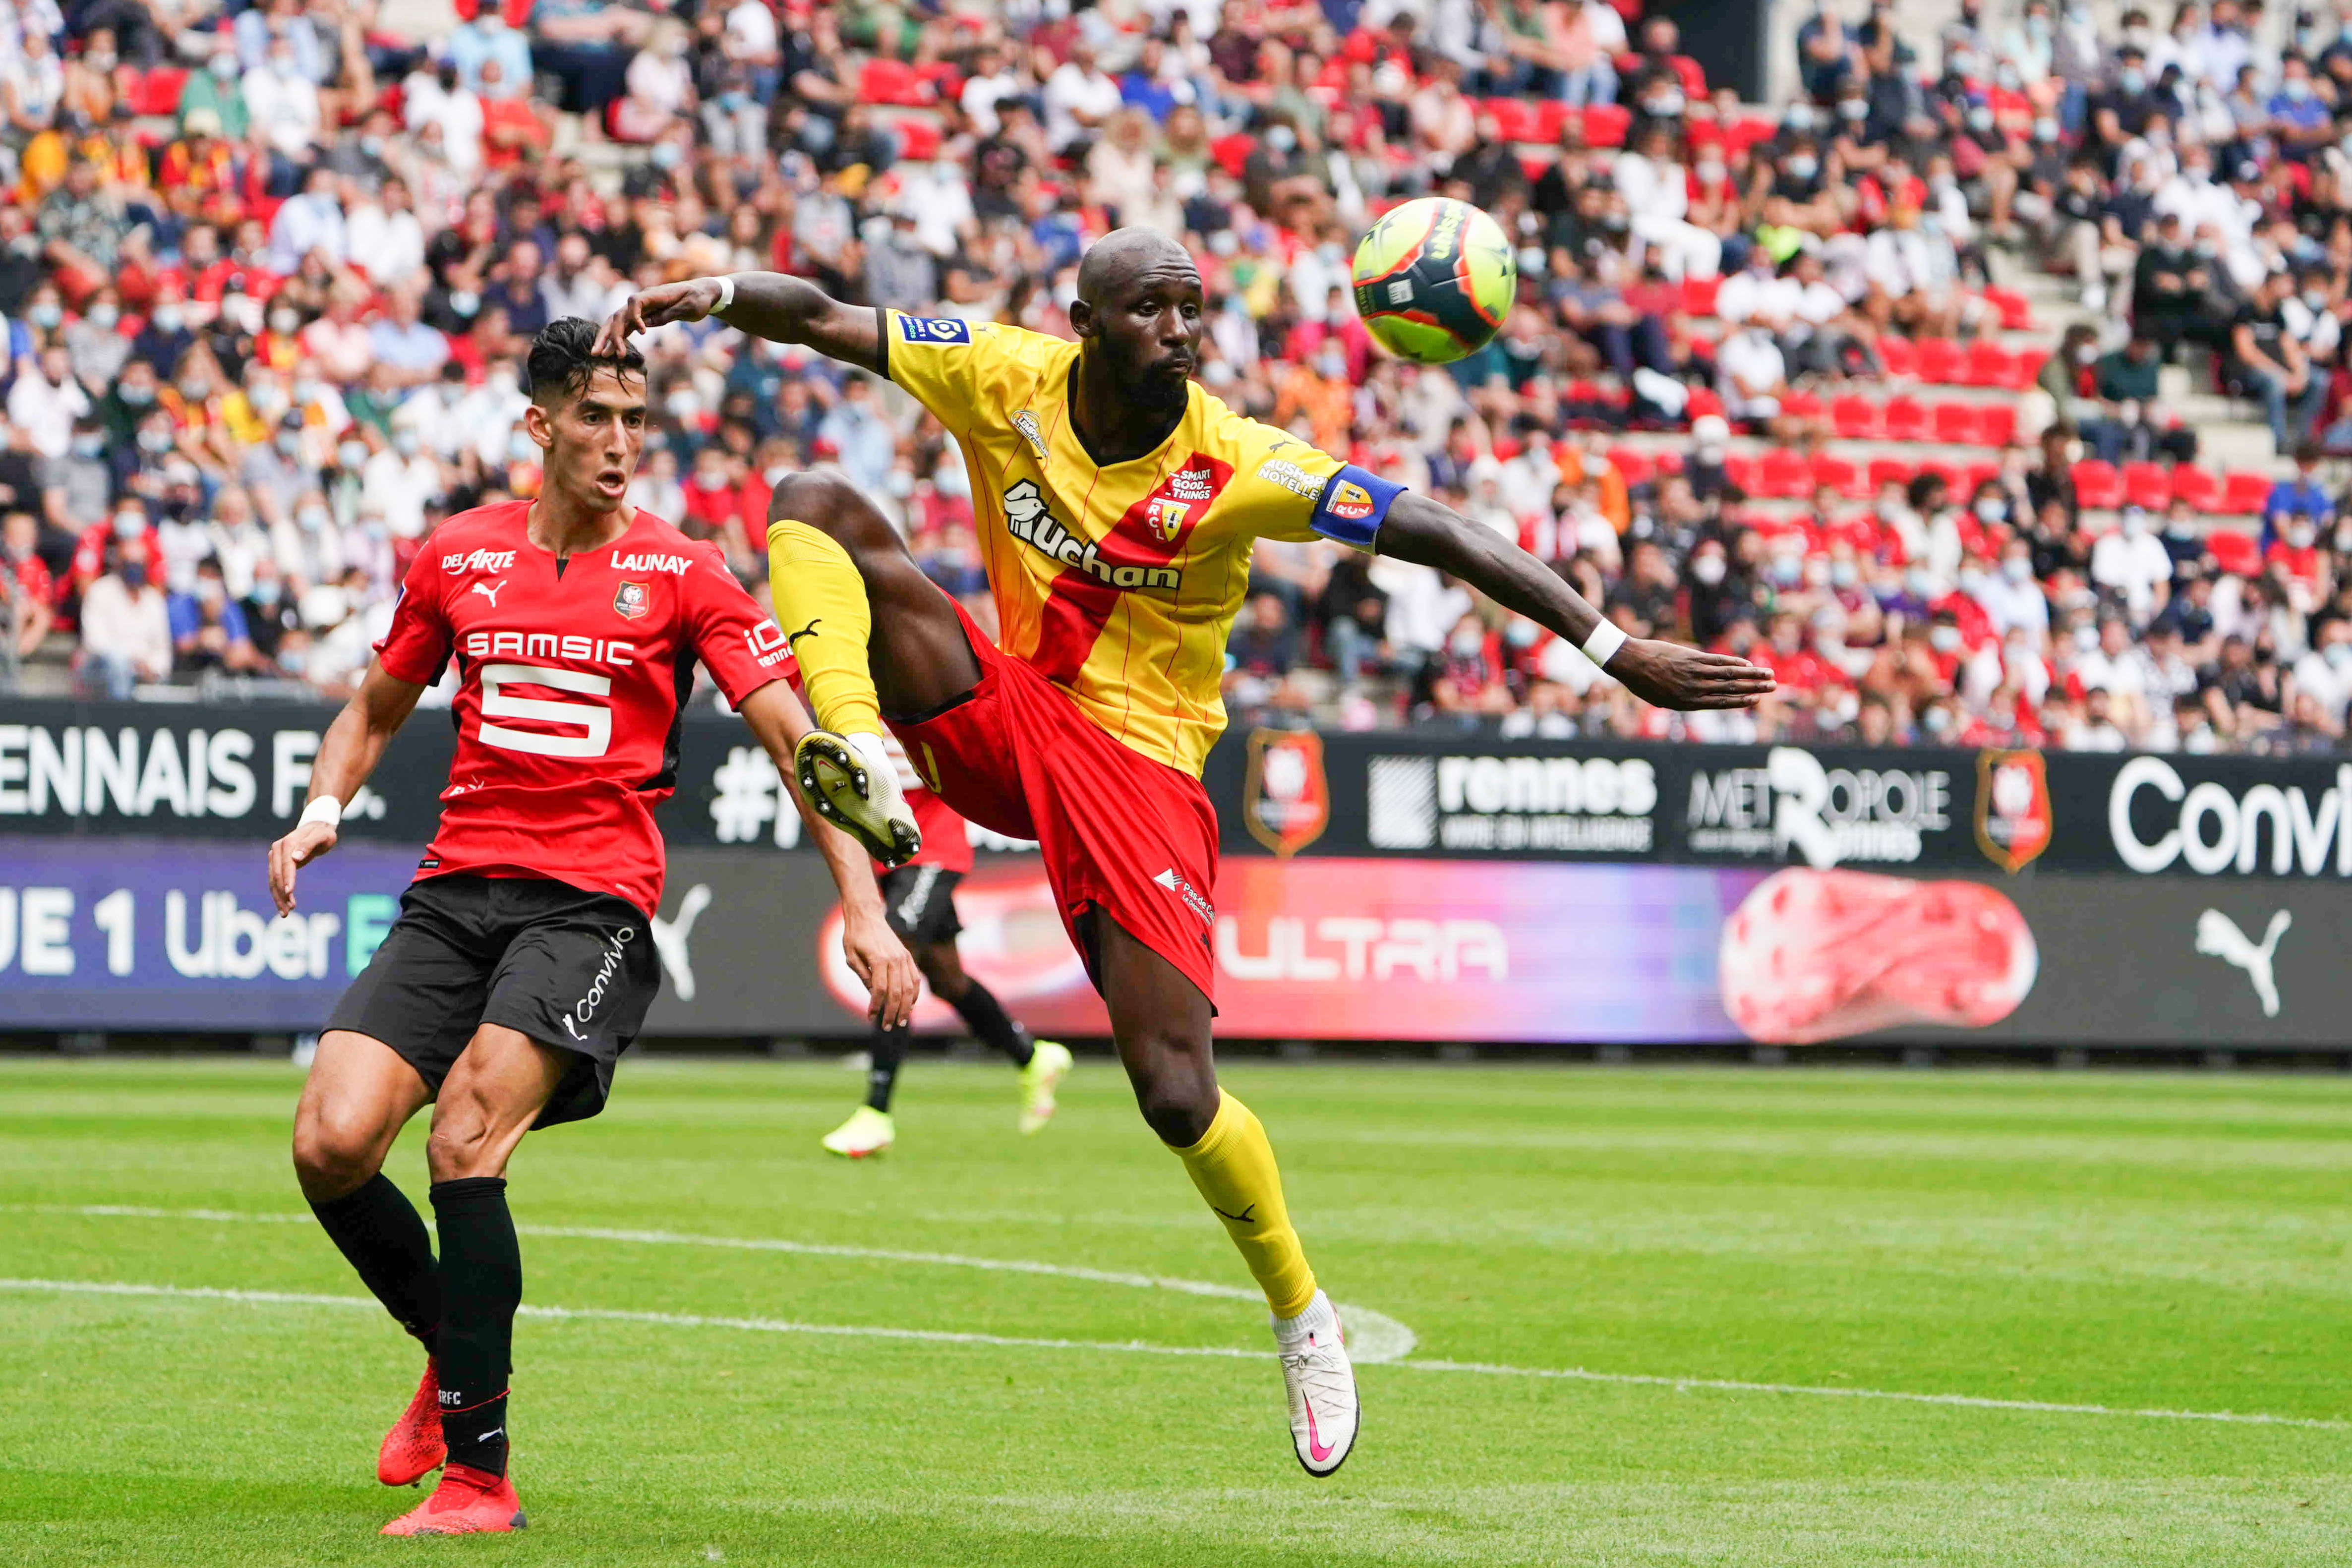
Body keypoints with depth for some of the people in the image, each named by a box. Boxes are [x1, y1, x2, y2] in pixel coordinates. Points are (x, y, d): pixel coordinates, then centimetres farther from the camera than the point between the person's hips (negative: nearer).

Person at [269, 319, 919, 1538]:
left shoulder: (679, 574, 3)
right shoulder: (461, 557, 12)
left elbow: (796, 737, 0)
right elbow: (374, 711, 26)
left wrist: (864, 910, -10)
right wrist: (322, 810, 5)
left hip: (592, 900, -4)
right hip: (453, 889, 4)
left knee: (465, 1137, -24)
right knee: (331, 1144, -15)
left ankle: (477, 1470, -16)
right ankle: (454, 1353, 15)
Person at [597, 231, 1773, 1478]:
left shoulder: (1236, 468, -16)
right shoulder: (1006, 381, -7)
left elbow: (1439, 536, -18)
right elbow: (821, 320, -6)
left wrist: (1617, 653, -23)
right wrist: (712, 295, -28)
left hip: (1136, 760, -3)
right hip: (1000, 719, 3)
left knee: (1176, 1094, -13)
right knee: (814, 506, -15)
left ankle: (1300, 1312, 14)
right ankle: (860, 758, -34)